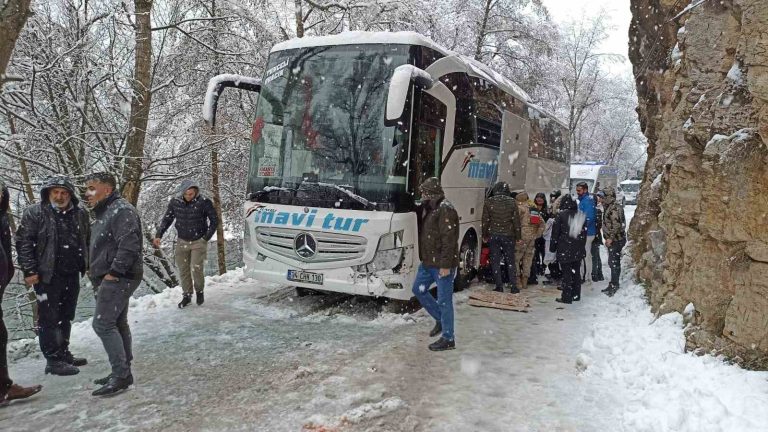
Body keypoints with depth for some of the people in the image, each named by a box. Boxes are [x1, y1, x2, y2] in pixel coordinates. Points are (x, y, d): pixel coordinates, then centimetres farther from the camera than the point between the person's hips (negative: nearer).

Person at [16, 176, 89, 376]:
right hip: (47, 276, -5)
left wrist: (87, 265, 14)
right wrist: (29, 270, -13)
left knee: (66, 316, 16)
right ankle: (53, 360, 8)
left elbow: (86, 241, 17)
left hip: (72, 275, 6)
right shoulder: (34, 213, -7)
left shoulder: (80, 214, 7)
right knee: (49, 318, 0)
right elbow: (23, 243, -8)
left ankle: (63, 353, 29)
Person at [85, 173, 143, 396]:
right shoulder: (104, 212, 18)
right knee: (117, 323, 14)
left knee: (103, 324, -11)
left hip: (119, 278, -11)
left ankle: (121, 375, -6)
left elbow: (129, 245, -25)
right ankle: (123, 372, 23)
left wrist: (114, 273, -22)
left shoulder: (122, 210, -16)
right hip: (109, 278, 11)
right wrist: (95, 273, 18)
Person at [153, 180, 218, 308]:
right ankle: (187, 295, 22)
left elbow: (214, 221, -4)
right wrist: (159, 236, -2)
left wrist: (206, 238, -6)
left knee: (197, 269, -10)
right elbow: (167, 219, 6)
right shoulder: (175, 202, -6)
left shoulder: (204, 202, -14)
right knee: (183, 270, 6)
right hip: (182, 242, 3)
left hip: (199, 242, -3)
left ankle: (199, 291, 16)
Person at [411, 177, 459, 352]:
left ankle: (448, 339, 10)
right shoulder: (430, 209, 13)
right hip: (428, 262, 10)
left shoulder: (445, 210, -18)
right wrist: (425, 259, 21)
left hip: (442, 265, -10)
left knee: (444, 300, -2)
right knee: (418, 289, 18)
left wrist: (445, 265, -25)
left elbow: (449, 240, -23)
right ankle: (440, 319, 31)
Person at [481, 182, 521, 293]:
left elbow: (485, 220, -1)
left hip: (493, 235, 0)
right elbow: (516, 220, -1)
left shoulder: (489, 202, -3)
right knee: (510, 261, 10)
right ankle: (513, 286, 10)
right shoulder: (512, 202, -2)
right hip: (508, 235, 0)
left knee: (495, 261, 6)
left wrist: (485, 235, 9)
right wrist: (517, 237, 7)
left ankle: (499, 286, 6)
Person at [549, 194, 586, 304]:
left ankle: (567, 297, 2)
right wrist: (581, 246, 19)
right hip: (578, 250, 5)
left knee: (567, 273, -1)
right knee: (576, 272, 14)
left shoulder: (561, 215, -9)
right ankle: (576, 295, 21)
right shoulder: (581, 215, 6)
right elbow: (584, 232, 12)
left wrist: (552, 247, 3)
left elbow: (555, 232, -7)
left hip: (565, 250, -5)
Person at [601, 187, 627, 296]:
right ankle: (613, 284, 26)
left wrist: (610, 238, -23)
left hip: (616, 240, -10)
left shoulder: (614, 208, -18)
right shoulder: (609, 207, 14)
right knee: (612, 262, 16)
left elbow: (616, 225, -25)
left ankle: (614, 285, 2)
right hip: (613, 240, 10)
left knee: (614, 263, -5)